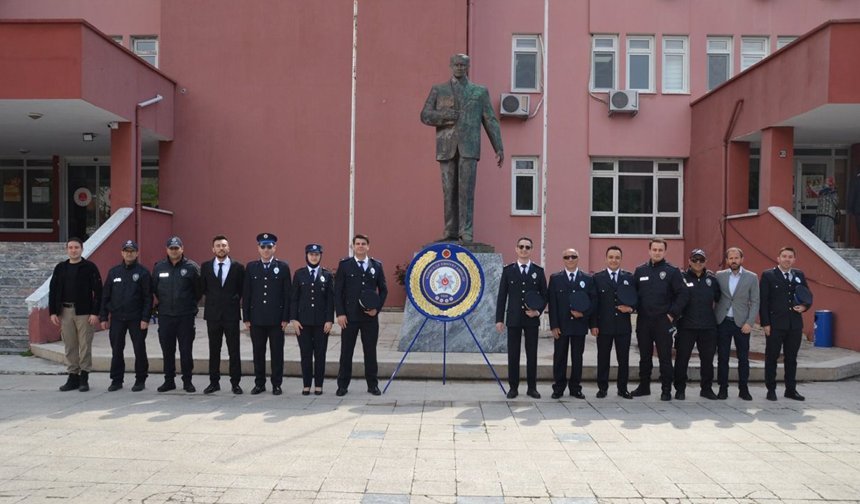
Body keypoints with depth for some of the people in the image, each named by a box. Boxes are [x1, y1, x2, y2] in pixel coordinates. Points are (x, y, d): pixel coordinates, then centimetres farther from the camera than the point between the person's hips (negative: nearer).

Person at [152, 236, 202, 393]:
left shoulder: (191, 267, -4)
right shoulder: (159, 267, 5)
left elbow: (199, 290, 2)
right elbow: (154, 288, 16)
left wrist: (191, 304, 5)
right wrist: (160, 303, 13)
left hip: (186, 316, -3)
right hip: (165, 315, 3)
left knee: (186, 350, 2)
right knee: (167, 350, 10)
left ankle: (187, 381, 12)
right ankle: (169, 380, 20)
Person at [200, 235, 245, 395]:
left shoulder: (238, 267, -1)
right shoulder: (206, 266, 4)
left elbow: (243, 289, 6)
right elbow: (202, 288, 11)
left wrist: (234, 300, 0)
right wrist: (213, 299, 7)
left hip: (231, 314, -2)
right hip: (212, 314, 2)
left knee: (234, 350, 1)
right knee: (214, 350, 9)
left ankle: (235, 383, 9)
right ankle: (214, 382, 18)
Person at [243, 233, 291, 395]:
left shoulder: (283, 267, 1)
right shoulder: (251, 267, 7)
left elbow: (287, 294, -1)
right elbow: (246, 294, 6)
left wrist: (286, 318, -6)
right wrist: (246, 317, 1)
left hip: (276, 318, -2)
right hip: (256, 318, 2)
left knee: (277, 352, 4)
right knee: (258, 352, 8)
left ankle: (276, 384, 13)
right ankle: (259, 383, 18)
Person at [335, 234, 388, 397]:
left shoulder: (377, 265, 6)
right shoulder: (344, 265, 1)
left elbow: (383, 289, 10)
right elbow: (337, 291, -1)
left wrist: (377, 308, -3)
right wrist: (340, 313, -8)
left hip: (370, 316, 2)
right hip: (349, 316, -1)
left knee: (370, 351, 8)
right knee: (346, 352, 5)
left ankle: (372, 384, 17)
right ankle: (343, 385, 14)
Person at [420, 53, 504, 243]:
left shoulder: (480, 91, 14)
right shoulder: (438, 90, 16)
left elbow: (491, 121, 11)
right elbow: (425, 115, 7)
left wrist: (499, 148, 5)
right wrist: (447, 116, -8)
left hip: (469, 147, -1)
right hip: (446, 147, 1)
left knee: (466, 190, -10)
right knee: (449, 191, 1)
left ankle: (466, 232, -9)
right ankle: (451, 232, 5)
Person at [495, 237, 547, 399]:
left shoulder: (538, 271, 5)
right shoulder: (508, 270, 3)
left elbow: (544, 295, 8)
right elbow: (502, 296, 2)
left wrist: (538, 310, -9)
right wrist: (499, 319, -2)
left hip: (532, 319, 0)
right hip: (513, 319, 0)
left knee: (532, 354, 5)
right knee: (513, 354, 4)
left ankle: (532, 387, 14)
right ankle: (513, 387, 12)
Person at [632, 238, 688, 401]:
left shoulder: (672, 271, -2)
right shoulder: (640, 271, 9)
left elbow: (682, 294, -5)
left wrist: (672, 314, -9)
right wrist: (636, 308, 1)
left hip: (663, 321, -3)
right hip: (643, 321, 4)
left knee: (665, 357, 0)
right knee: (644, 356, 12)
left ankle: (666, 390, 9)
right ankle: (644, 386, 23)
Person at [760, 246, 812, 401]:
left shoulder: (799, 275, 10)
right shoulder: (768, 276, -3)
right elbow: (763, 301, -6)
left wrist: (805, 306, -5)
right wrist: (765, 323, -11)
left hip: (795, 325, 4)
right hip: (775, 325, -4)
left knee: (791, 359, 11)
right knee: (771, 358, 4)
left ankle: (791, 390, 21)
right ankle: (771, 390, 14)